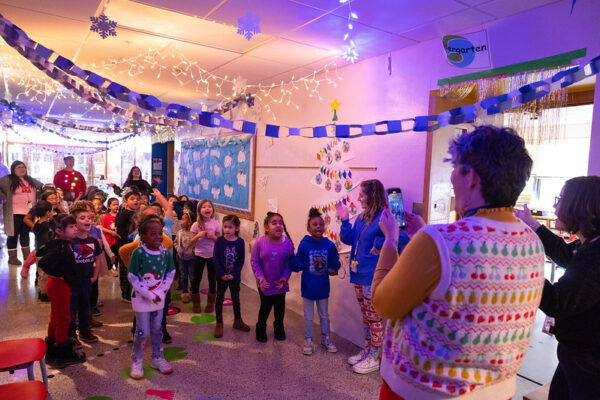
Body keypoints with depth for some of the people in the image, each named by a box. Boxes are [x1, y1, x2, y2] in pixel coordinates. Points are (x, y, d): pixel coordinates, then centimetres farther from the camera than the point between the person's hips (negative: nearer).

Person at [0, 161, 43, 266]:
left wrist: (38, 198, 11)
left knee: (25, 234, 15)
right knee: (14, 235, 2)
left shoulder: (30, 180, 13)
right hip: (15, 213, -5)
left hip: (29, 212, 5)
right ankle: (12, 257, 11)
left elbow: (43, 187, 23)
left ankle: (27, 255, 25)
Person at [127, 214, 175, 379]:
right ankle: (136, 361, 25)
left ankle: (157, 358, 33)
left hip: (159, 297, 4)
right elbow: (132, 277, -15)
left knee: (157, 329, 16)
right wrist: (149, 294, -16)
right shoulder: (138, 253, -18)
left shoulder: (165, 252, -6)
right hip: (141, 298, -4)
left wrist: (161, 291, -9)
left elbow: (170, 274, 3)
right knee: (142, 331, 3)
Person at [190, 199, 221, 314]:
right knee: (196, 279, 7)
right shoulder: (196, 225, -7)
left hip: (212, 255, 0)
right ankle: (196, 303, 26)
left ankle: (210, 303, 27)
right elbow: (192, 241, -2)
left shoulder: (216, 224, -5)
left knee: (212, 279, 9)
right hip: (199, 254, 0)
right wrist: (199, 235, -21)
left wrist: (213, 237, -17)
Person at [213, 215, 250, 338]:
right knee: (219, 299, 8)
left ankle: (238, 321, 32)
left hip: (235, 276, 1)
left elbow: (241, 260, -6)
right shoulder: (219, 241, -9)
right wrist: (222, 274, -16)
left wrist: (234, 274, -14)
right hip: (221, 276, -1)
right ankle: (219, 323, 22)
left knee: (236, 298, 16)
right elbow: (216, 259, -9)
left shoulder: (240, 242, -8)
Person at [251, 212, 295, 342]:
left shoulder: (287, 243, -14)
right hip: (265, 283, -2)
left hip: (280, 283, 2)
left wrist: (285, 278, -14)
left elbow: (289, 263, -5)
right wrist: (260, 277, -16)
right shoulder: (260, 242, -18)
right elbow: (254, 261, -9)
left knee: (280, 307, 16)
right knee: (265, 306, 12)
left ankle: (279, 328, 42)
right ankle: (261, 329, 38)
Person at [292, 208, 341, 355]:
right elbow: (297, 264, -12)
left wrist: (333, 269, -13)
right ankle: (308, 341, 30)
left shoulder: (329, 244, -8)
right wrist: (296, 265, -33)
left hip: (323, 287, 2)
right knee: (308, 317, 13)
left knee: (324, 315, 19)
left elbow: (335, 260, 5)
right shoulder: (304, 244, -15)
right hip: (308, 287, -2)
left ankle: (325, 339, 38)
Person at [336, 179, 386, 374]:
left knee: (374, 318, 6)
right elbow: (348, 239, 14)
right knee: (366, 316, 20)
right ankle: (367, 351, 35)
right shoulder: (361, 217, 8)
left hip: (373, 277, -9)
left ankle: (373, 359, 21)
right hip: (359, 275, 9)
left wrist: (379, 247, -24)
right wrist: (345, 220, 3)